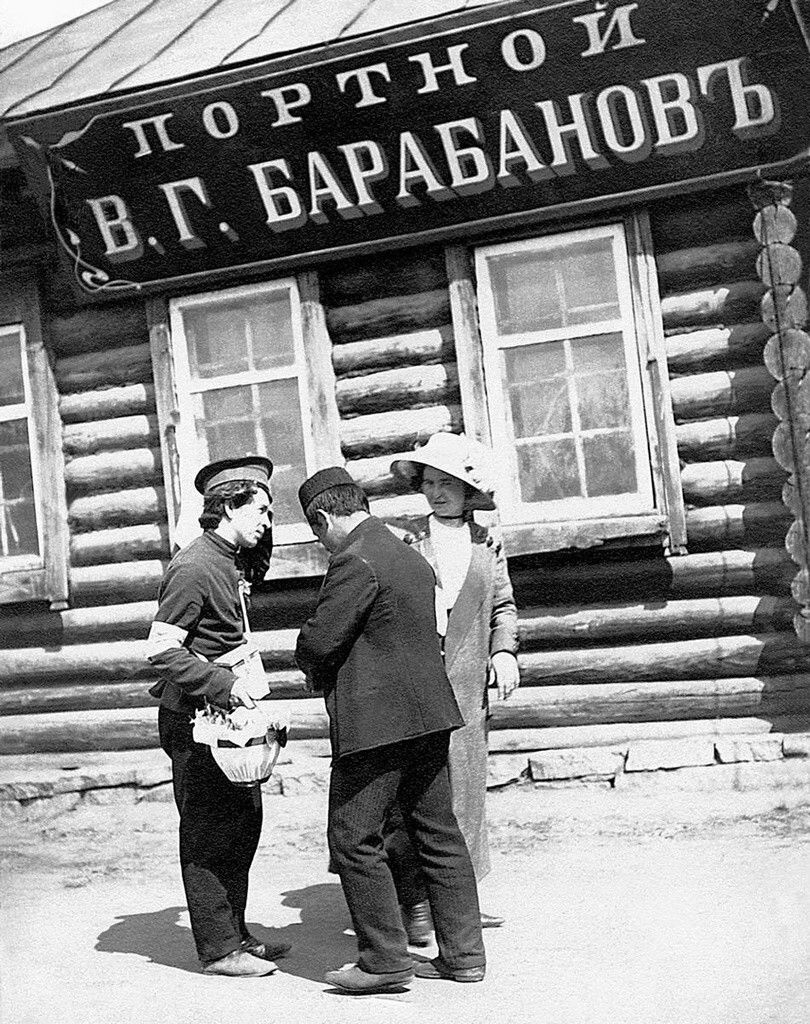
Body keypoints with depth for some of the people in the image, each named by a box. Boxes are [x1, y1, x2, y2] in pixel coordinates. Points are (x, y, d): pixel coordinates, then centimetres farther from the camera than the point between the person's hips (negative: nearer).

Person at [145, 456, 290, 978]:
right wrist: (224, 684, -24)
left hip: (225, 713, 10)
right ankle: (219, 949, 8)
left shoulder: (229, 563, 13)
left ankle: (235, 934, 25)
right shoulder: (194, 568, -17)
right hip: (195, 718, -10)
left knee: (244, 822, 14)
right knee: (209, 834, -1)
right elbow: (161, 649, -21)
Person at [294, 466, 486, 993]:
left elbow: (318, 642, -17)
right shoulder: (413, 557, 14)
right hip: (428, 713, 9)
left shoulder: (355, 562, -14)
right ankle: (463, 954, 19)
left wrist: (311, 666, 6)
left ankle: (385, 960, 7)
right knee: (439, 835, 13)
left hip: (375, 722, -9)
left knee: (354, 838, 2)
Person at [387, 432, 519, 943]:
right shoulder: (407, 542, 2)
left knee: (466, 785, 9)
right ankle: (416, 902, 1)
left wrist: (504, 651, 1)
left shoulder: (489, 543, 12)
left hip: (469, 683, 4)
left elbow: (503, 606, 16)